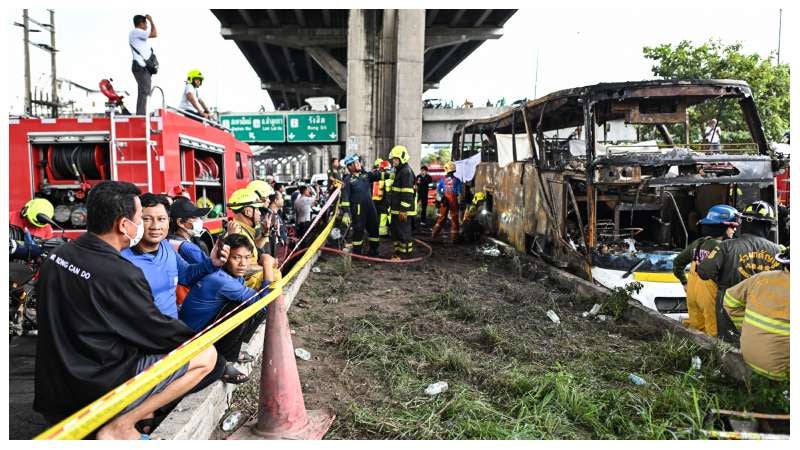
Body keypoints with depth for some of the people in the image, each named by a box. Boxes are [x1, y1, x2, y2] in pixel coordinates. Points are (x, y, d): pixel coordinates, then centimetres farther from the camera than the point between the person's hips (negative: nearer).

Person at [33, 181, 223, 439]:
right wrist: (196, 337, 6)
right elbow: (158, 332, -14)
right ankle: (118, 428, -4)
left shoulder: (58, 254, 0)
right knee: (206, 355, -8)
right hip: (95, 394, -9)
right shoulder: (120, 275, -25)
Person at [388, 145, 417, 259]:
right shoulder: (398, 171, 19)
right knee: (395, 231, 16)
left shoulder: (406, 172, -15)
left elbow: (407, 193, -22)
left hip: (403, 211, -10)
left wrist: (403, 210, -24)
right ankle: (398, 251, 27)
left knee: (403, 232, -3)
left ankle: (404, 254, 4)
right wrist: (392, 206, 25)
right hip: (396, 209, 10)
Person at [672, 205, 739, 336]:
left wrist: (685, 283, 23)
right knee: (713, 332, 0)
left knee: (695, 330, 18)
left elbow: (677, 262, 17)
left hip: (692, 293, 8)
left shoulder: (697, 244, 8)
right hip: (710, 296, -8)